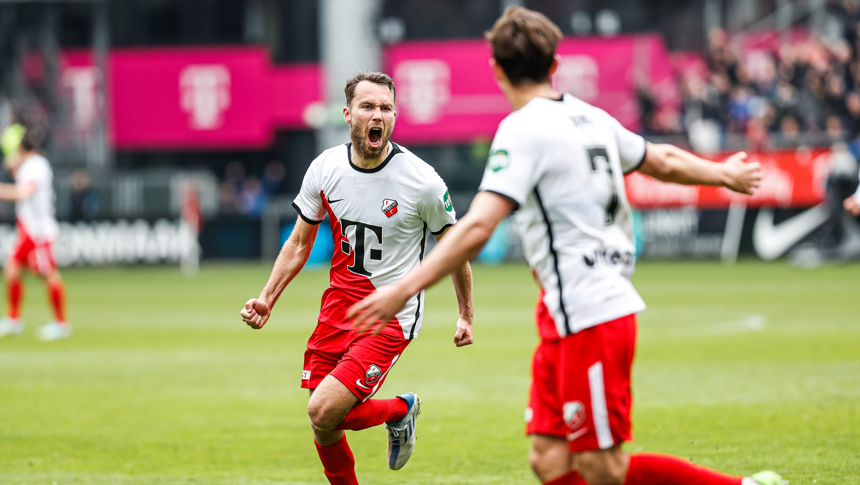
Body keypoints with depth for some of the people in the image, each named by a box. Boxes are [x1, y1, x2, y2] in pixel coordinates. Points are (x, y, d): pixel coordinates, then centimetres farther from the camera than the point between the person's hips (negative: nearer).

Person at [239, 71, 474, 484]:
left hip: (392, 314, -4)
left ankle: (401, 411, 12)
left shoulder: (421, 180, -14)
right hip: (340, 303, 4)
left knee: (323, 412, -17)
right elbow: (299, 243, 11)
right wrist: (266, 299, 0)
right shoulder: (324, 170, -4)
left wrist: (466, 316, 8)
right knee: (324, 424, 2)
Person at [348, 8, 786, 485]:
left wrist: (403, 289, -26)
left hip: (589, 319, -9)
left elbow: (477, 229, -24)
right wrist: (723, 174, 46)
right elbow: (663, 161, 26)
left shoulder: (524, 129, -13)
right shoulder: (591, 118, 11)